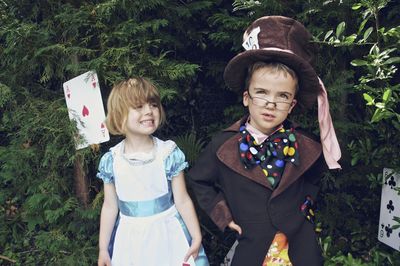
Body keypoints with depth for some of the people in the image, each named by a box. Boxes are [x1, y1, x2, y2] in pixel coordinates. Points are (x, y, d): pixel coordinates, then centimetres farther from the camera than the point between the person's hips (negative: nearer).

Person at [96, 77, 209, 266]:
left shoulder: (169, 154, -12)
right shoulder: (111, 161, -7)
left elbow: (182, 201, -6)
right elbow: (110, 207, 1)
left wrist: (196, 237, -3)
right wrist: (103, 248, 5)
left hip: (167, 234, -1)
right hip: (131, 239, 1)